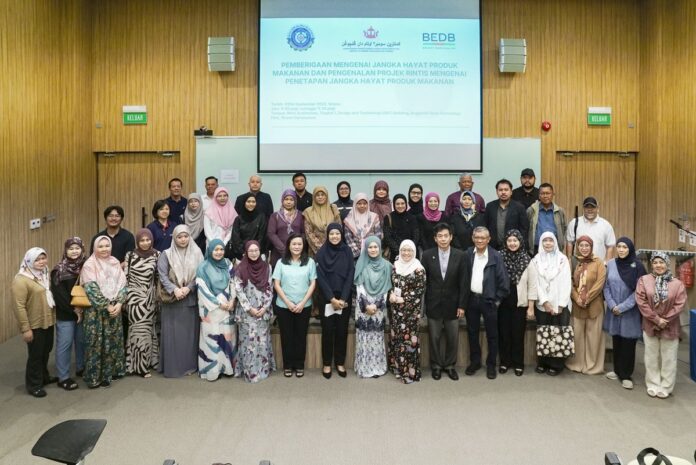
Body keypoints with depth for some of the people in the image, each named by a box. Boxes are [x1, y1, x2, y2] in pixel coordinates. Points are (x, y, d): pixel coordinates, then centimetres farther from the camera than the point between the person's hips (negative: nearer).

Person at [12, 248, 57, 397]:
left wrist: (53, 317, 12)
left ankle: (44, 376, 39)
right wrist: (25, 329, -20)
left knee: (46, 351, 20)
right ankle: (33, 385, 22)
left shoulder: (45, 274, 7)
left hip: (48, 322, 7)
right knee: (35, 354, 6)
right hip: (34, 325, -7)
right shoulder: (21, 279, -18)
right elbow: (19, 306, -20)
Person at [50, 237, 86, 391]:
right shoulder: (59, 270, -10)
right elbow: (59, 294, -13)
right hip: (65, 314, -4)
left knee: (82, 341, 14)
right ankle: (63, 377, 11)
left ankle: (81, 368, 32)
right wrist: (73, 309, -14)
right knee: (64, 345, 2)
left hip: (83, 312, 4)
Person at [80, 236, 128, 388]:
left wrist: (119, 303, -10)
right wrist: (107, 306, -16)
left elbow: (122, 285, 4)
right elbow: (92, 289, -15)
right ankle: (96, 376, 9)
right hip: (96, 310, -5)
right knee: (97, 342, -1)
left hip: (115, 308, 5)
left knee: (113, 341, 10)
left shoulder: (115, 263, 8)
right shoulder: (90, 265, -7)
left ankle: (113, 370, 24)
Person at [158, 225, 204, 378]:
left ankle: (190, 365, 14)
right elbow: (162, 276, -5)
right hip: (172, 300, -1)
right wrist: (174, 290, -19)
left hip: (191, 299, 1)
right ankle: (172, 367, 9)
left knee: (190, 332, 5)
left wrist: (188, 288, -15)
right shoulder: (166, 255, 3)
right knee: (172, 333, 1)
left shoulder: (196, 253, 5)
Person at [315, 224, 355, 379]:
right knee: (327, 331, 3)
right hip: (326, 298, -1)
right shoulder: (321, 252, -3)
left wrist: (342, 298, -11)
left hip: (344, 298, 1)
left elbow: (350, 275, -3)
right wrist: (332, 298, -14)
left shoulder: (347, 251, 1)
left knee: (342, 331, 6)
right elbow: (320, 277, -7)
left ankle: (340, 363, 20)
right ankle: (327, 364, 16)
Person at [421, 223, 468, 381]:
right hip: (433, 304, 0)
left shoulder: (460, 256, -3)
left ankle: (450, 365, 28)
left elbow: (464, 282, -2)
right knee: (434, 338, 9)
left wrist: (461, 305, -5)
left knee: (453, 338, 9)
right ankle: (436, 366, 26)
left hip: (452, 304, 0)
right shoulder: (427, 255, -3)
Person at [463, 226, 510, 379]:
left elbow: (503, 280, -7)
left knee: (492, 334, 8)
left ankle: (491, 365, 23)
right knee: (472, 332, 14)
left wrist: (497, 299, -6)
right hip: (471, 299, 3)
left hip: (489, 300, -3)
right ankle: (474, 361, 29)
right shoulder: (467, 254, -1)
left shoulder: (496, 256, -9)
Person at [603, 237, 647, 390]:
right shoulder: (610, 264, 1)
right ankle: (617, 370, 28)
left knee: (628, 344, 3)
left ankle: (626, 375, 15)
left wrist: (622, 307, -13)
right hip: (613, 311, 3)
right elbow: (606, 286, 4)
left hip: (630, 312, -3)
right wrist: (612, 305, -8)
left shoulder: (637, 266, -7)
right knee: (616, 341, 13)